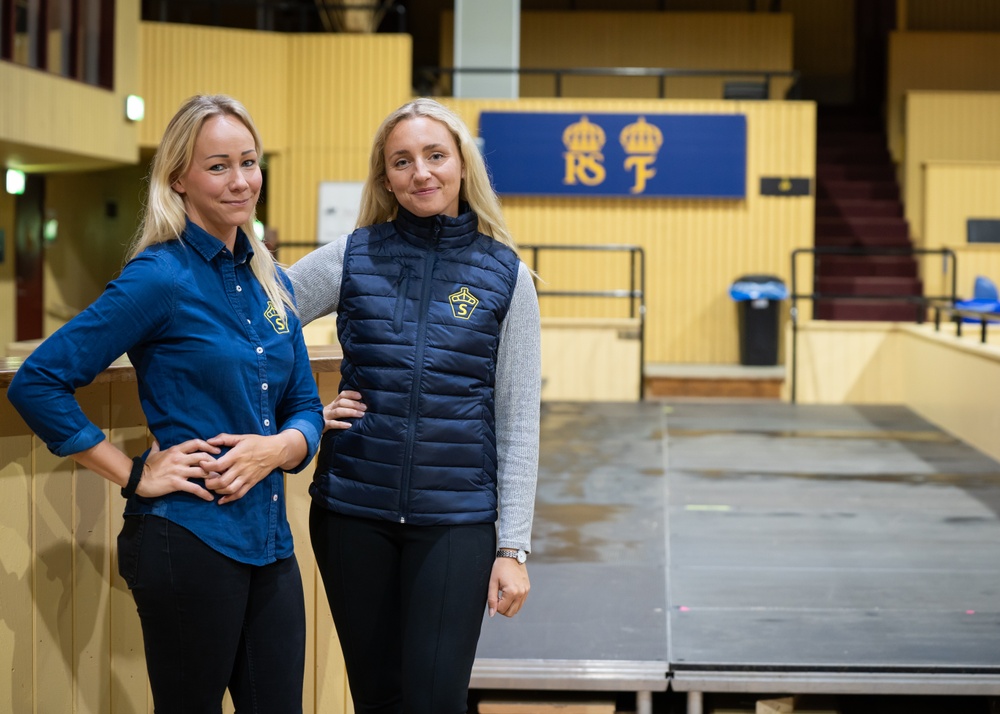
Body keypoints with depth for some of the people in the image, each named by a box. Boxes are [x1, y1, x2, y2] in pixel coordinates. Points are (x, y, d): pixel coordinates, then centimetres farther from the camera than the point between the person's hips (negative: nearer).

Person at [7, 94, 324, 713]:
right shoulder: (162, 277, -10)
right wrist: (134, 475, -12)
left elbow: (306, 408, 15)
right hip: (188, 540, -6)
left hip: (269, 544, 7)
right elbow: (36, 384, -13)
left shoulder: (271, 283, 10)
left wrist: (277, 447, -7)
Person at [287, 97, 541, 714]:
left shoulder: (504, 274, 0)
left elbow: (518, 424, 0)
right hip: (353, 510, 2)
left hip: (457, 519, -1)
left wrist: (513, 548, -3)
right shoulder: (353, 257, 1)